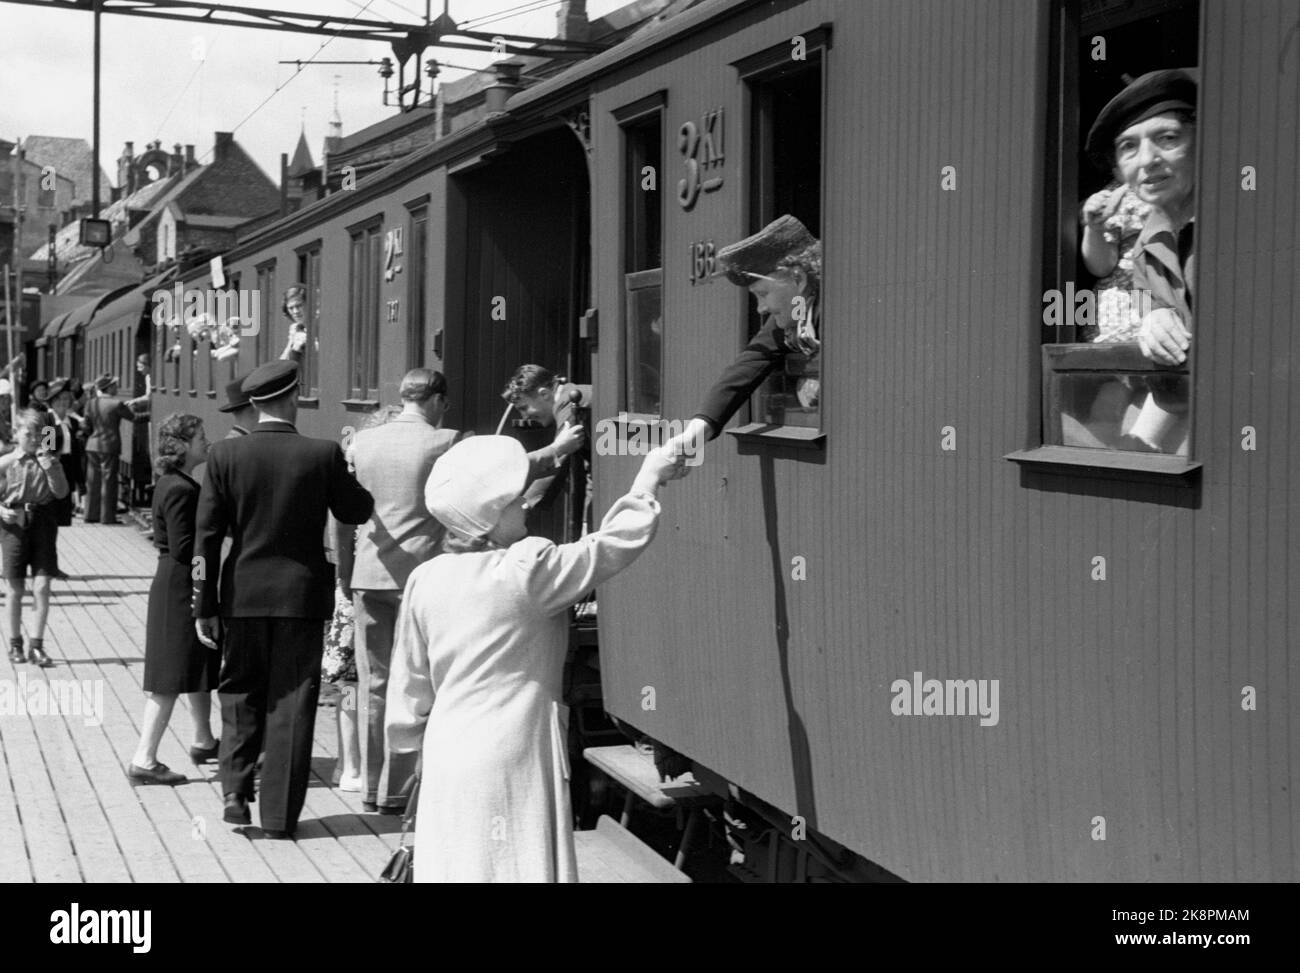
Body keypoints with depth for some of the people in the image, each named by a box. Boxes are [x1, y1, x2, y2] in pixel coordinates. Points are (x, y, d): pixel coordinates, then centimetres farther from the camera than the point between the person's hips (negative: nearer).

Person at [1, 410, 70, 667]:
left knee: (41, 587, -6)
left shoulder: (49, 459, 4)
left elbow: (61, 491, -5)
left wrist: (49, 466, -16)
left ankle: (36, 645, 1)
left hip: (42, 522, 1)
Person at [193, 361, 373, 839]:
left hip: (243, 594, 1)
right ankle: (279, 814, 9)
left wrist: (204, 604, 1)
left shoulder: (224, 454, -5)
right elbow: (356, 511, 4)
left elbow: (208, 534, -4)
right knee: (290, 702, 6)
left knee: (240, 693, 18)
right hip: (302, 594, -1)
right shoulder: (324, 454, -9)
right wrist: (345, 471, 21)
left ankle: (235, 789, 7)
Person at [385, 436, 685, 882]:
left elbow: (410, 678, 10)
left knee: (454, 866, 12)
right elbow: (617, 542, -6)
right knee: (513, 866, 0)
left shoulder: (425, 580, 3)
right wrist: (648, 478, 7)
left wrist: (411, 736, 24)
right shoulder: (528, 571, -13)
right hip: (512, 757, -6)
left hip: (448, 753, 6)